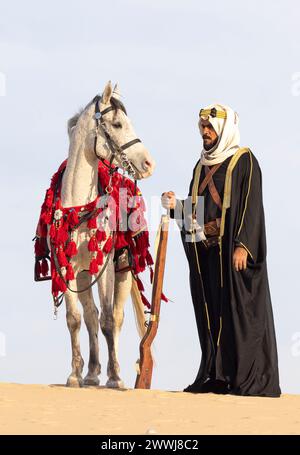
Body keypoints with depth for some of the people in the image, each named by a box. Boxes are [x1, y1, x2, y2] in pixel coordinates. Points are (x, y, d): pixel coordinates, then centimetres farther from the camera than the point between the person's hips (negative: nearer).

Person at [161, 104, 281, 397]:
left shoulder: (244, 161, -3)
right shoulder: (201, 166, 19)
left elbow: (251, 205, -12)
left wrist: (242, 244, -21)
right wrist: (175, 205, -1)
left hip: (232, 248, -7)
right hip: (205, 249, 7)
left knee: (239, 309, -8)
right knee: (210, 312, 5)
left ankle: (252, 379, -7)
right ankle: (216, 376, 7)